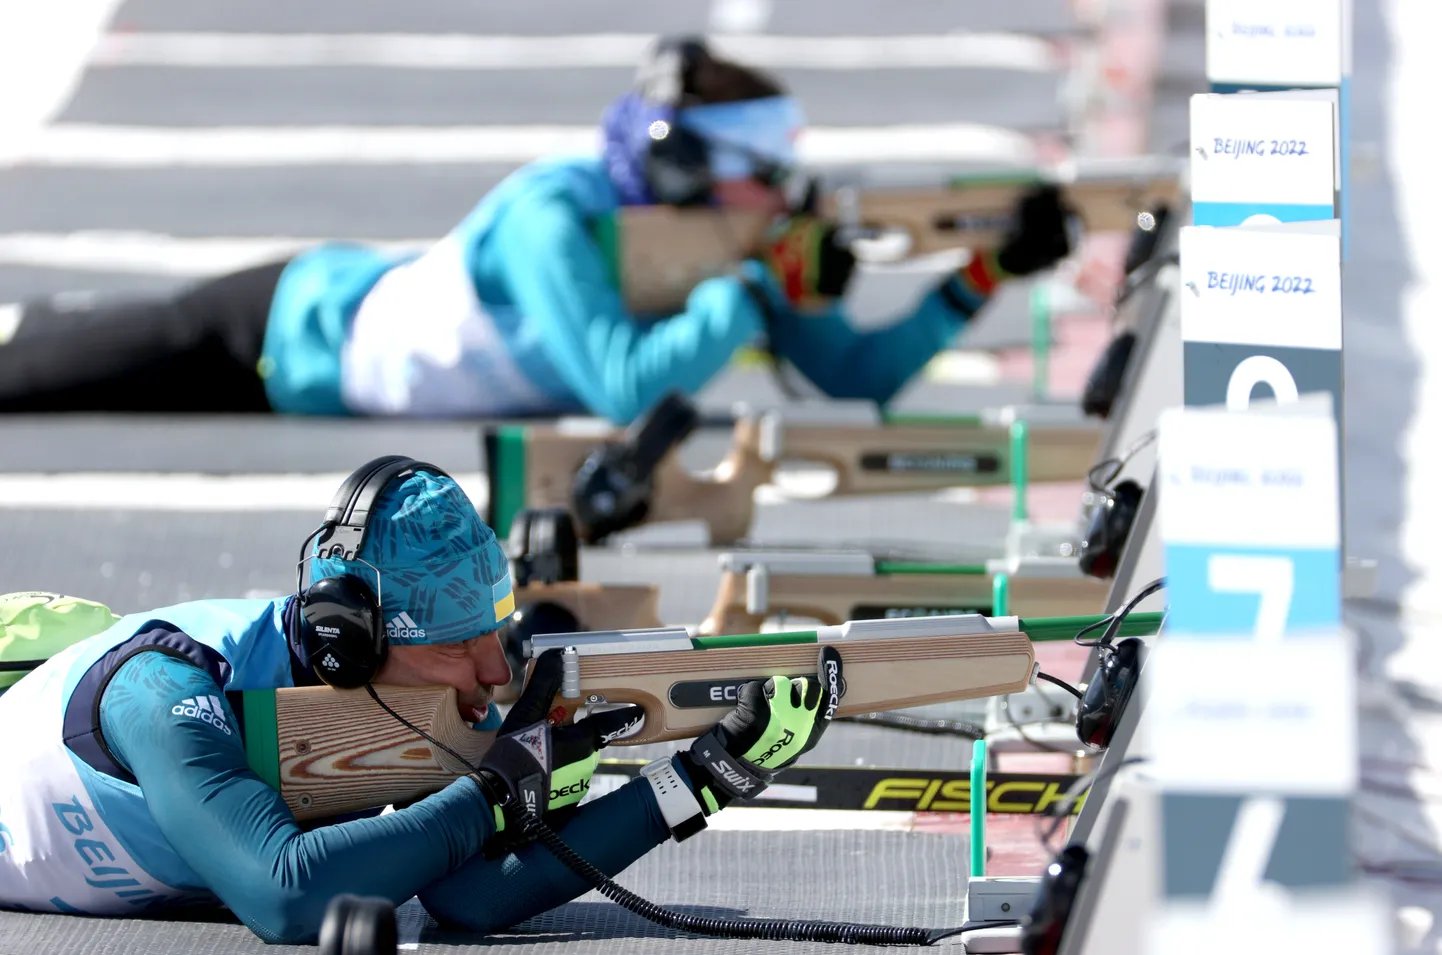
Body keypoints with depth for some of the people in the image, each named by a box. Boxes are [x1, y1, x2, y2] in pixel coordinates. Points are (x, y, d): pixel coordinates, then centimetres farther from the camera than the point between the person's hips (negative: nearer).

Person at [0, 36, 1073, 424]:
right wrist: (767, 286, -44)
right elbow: (624, 385, -50)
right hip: (288, 328, -7)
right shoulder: (551, 217, -38)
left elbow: (857, 375, -12)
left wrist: (983, 274, -25)